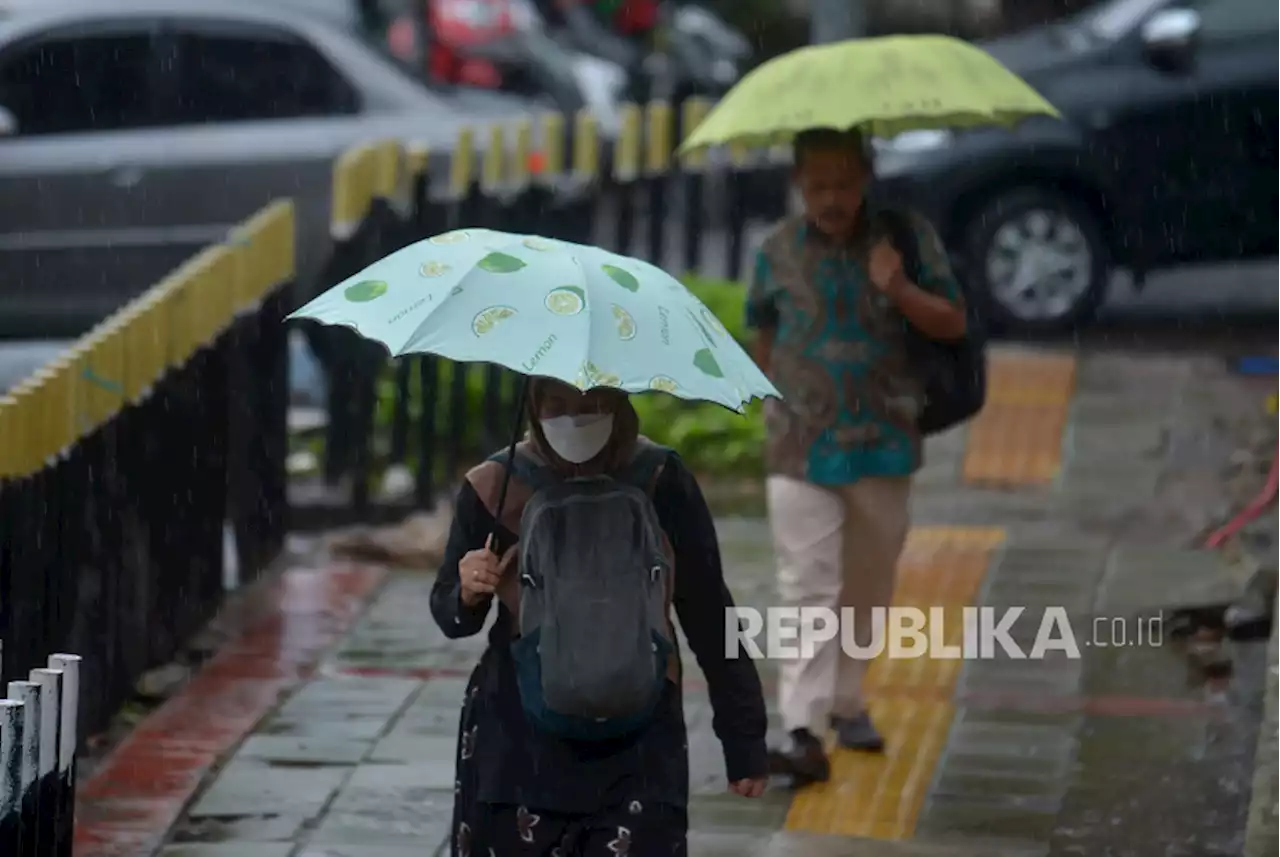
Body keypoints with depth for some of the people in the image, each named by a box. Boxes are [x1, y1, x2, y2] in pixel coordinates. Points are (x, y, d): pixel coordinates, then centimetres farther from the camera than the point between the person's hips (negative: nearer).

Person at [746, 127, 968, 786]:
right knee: (807, 588, -10)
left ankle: (847, 702, 32)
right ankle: (803, 732, -16)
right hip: (801, 452, -1)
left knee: (868, 586, 14)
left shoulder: (905, 236, -2)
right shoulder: (779, 252, 1)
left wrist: (900, 291, -21)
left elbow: (953, 324, -4)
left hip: (883, 446, 1)